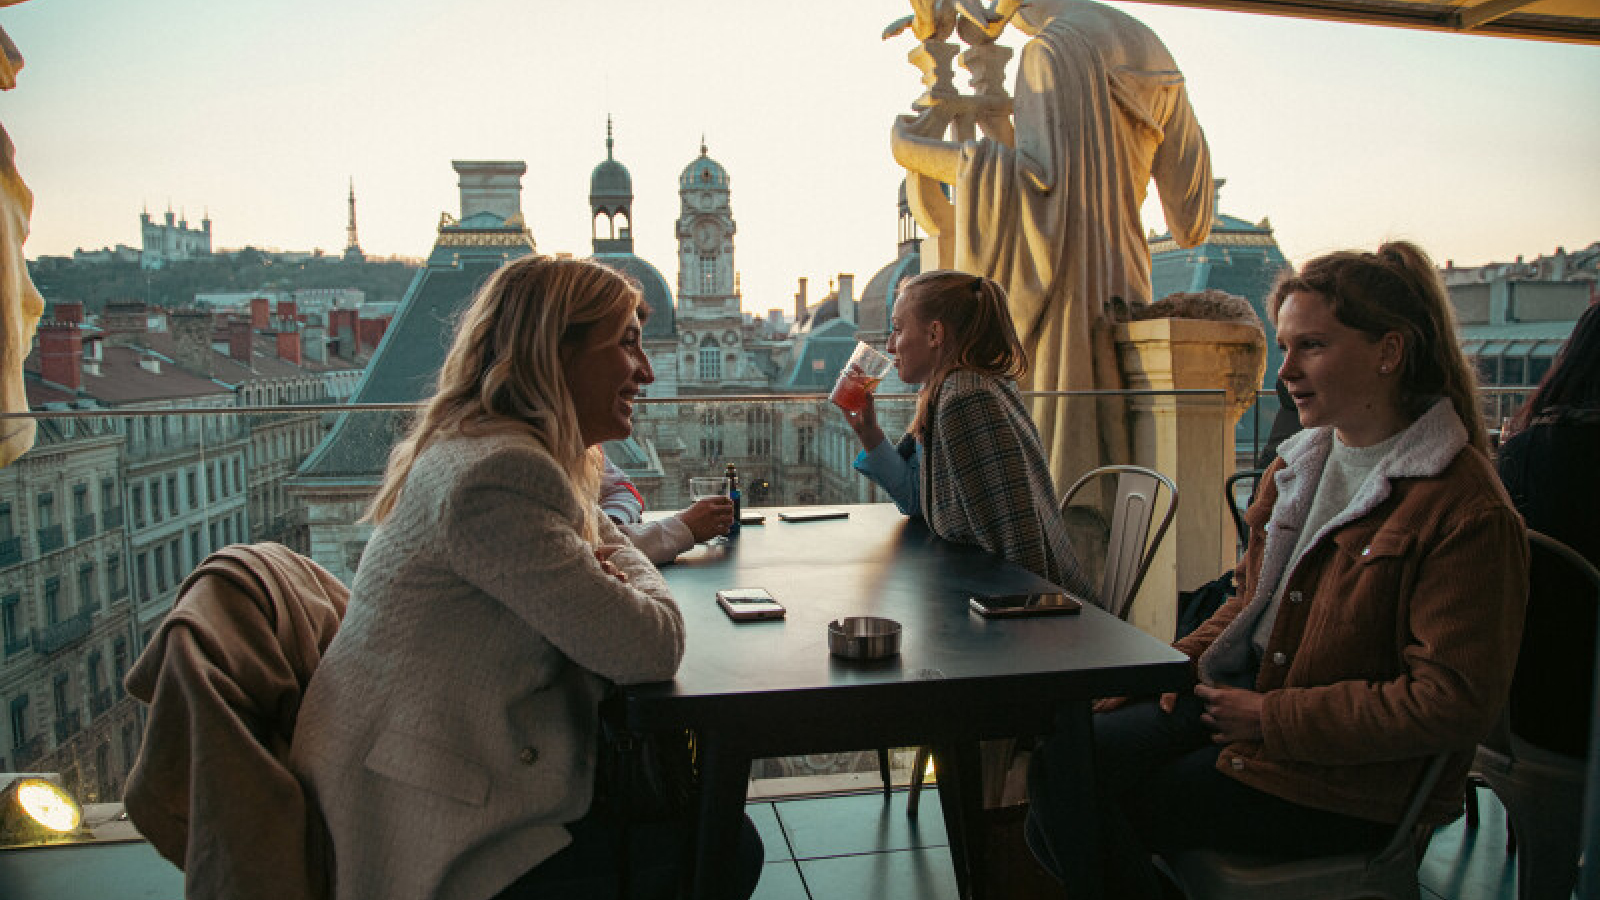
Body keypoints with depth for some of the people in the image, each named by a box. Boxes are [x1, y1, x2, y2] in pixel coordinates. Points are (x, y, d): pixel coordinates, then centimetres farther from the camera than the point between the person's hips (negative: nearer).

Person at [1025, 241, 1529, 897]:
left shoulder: (1466, 511, -17)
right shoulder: (1299, 462, 9)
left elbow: (1453, 702, -20)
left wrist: (1272, 717, -18)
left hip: (1343, 781, -7)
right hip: (1246, 691, 7)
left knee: (1085, 821, -13)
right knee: (1061, 760, -12)